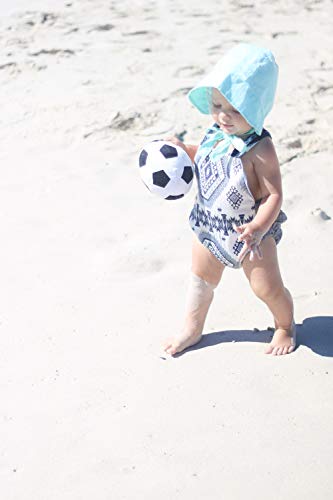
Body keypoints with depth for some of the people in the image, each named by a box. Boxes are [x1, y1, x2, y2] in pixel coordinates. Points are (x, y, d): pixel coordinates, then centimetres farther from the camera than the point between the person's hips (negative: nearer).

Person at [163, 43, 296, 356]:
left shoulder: (260, 149, -30)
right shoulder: (216, 132, -10)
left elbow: (274, 195, -29)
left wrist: (258, 229, -41)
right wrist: (184, 151, -5)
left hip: (249, 230, -6)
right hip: (209, 224, 6)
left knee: (267, 287, 8)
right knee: (201, 278, 23)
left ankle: (285, 327, 38)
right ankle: (192, 329, 45)